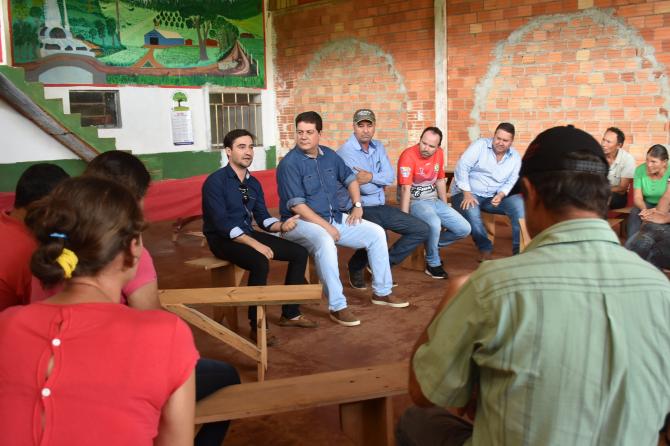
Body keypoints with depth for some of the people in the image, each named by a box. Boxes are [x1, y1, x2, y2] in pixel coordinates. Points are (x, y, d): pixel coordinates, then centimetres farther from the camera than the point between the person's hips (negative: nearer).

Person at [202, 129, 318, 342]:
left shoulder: (253, 183, 9)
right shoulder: (215, 181, -15)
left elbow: (263, 218, 10)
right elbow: (222, 224, -23)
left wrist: (281, 225, -12)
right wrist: (255, 244, -28)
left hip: (248, 234, 8)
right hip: (222, 239, -8)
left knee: (300, 252, -1)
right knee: (260, 262, -35)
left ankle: (290, 314, 8)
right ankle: (258, 326, -20)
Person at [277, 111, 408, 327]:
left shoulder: (329, 155, 6)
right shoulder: (289, 163, -15)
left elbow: (350, 178, 22)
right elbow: (296, 205, -21)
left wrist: (357, 206, 8)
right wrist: (326, 226, -24)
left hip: (334, 217, 7)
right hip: (301, 222, -7)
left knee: (376, 233, -1)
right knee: (325, 242, -39)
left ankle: (381, 292, 12)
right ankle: (337, 306, -31)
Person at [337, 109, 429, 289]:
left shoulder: (378, 147, 11)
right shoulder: (345, 152, -13)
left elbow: (390, 177, -1)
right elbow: (365, 188, -20)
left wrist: (371, 177, -19)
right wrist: (379, 182, -2)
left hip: (381, 207, 8)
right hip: (359, 208, -8)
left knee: (421, 230, 3)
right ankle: (356, 267, -2)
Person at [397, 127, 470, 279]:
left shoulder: (439, 153, 4)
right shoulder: (408, 156, -19)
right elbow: (405, 189, -23)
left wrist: (446, 208, 18)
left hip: (434, 201, 7)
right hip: (415, 202, -7)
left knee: (464, 229, -2)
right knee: (434, 224, -37)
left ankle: (433, 245, 21)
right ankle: (433, 264, -13)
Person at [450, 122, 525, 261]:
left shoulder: (515, 157, 5)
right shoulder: (480, 145, -7)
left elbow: (511, 182, 2)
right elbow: (462, 167, -15)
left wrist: (500, 195, -21)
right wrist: (467, 194, -23)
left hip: (494, 197, 4)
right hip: (467, 193, -3)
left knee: (520, 204, -22)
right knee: (471, 211, -37)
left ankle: (520, 250, -15)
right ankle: (485, 249, -15)